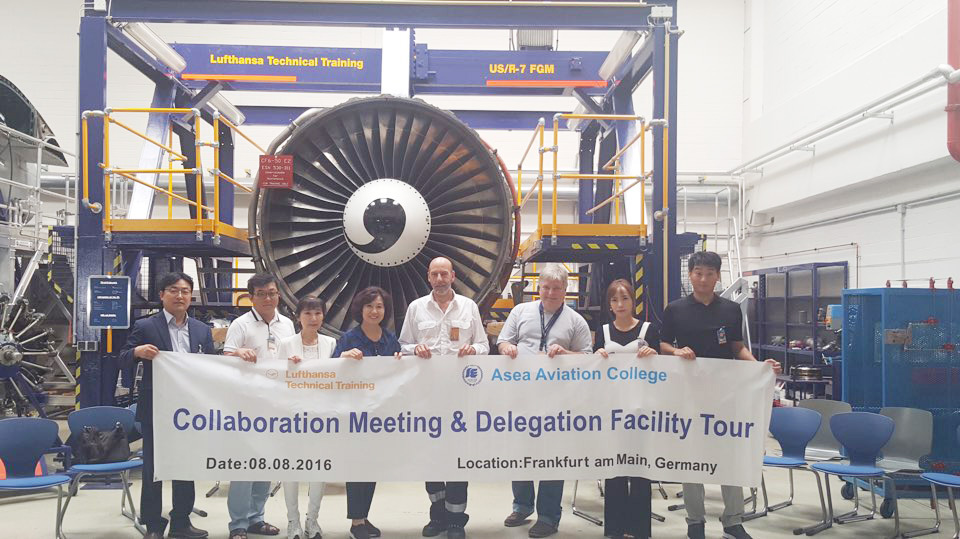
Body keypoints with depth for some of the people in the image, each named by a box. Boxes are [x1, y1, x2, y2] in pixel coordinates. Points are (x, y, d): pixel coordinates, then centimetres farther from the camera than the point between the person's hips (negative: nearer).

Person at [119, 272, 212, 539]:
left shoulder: (202, 330, 9)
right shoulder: (145, 326, -3)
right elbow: (124, 360, -3)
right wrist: (138, 351, -24)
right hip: (155, 409, -4)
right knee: (152, 467, 4)